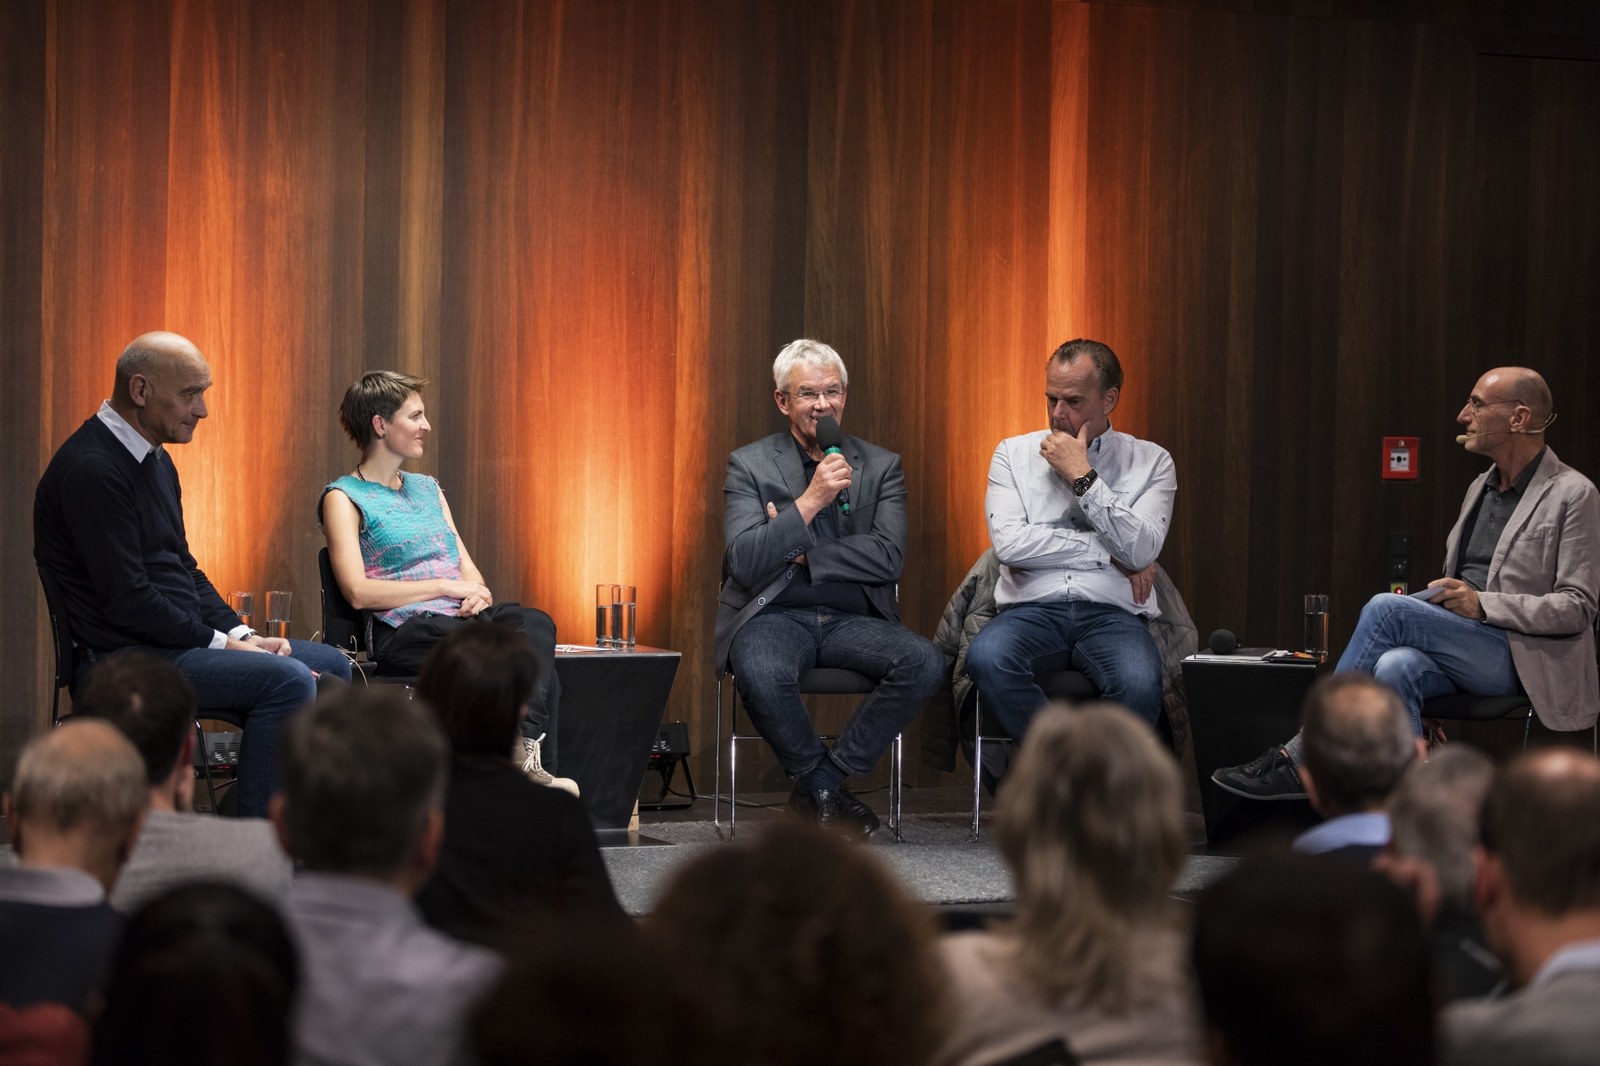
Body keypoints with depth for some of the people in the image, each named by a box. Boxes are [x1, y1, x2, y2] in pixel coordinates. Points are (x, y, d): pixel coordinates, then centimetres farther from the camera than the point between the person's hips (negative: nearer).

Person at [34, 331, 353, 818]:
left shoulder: (155, 460, 15)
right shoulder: (92, 470, -18)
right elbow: (127, 600, -22)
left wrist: (241, 632, 5)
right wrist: (221, 643, -14)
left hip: (177, 640, 11)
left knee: (331, 666, 7)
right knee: (287, 679, -25)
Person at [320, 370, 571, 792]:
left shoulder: (427, 488, 27)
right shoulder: (344, 498, 4)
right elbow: (359, 592, -10)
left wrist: (476, 592, -3)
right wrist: (447, 586, -9)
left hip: (464, 618, 6)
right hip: (407, 631, -6)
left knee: (536, 624, -31)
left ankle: (527, 764, -45)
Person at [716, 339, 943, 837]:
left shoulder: (881, 466, 10)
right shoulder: (749, 465, 5)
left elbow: (889, 558, -3)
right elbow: (745, 564, -9)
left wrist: (798, 552, -8)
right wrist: (810, 502, -18)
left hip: (853, 620, 3)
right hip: (775, 617, -2)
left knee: (925, 662, -27)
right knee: (761, 672, -37)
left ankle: (820, 786, -12)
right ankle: (819, 786, -8)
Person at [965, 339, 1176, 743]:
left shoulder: (1151, 462, 12)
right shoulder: (1014, 453, 15)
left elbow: (1141, 551, -5)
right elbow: (1010, 543, -2)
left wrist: (1082, 477, -4)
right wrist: (1107, 553, -2)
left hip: (1111, 615, -1)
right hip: (1033, 610, 1)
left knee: (1140, 683, -36)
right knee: (986, 657, -35)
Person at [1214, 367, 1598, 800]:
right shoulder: (1480, 488, 21)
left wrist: (1483, 604, -19)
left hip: (1521, 659, -6)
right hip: (1464, 655, 6)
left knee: (1386, 608, -25)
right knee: (1395, 666, -31)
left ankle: (1299, 760, -20)